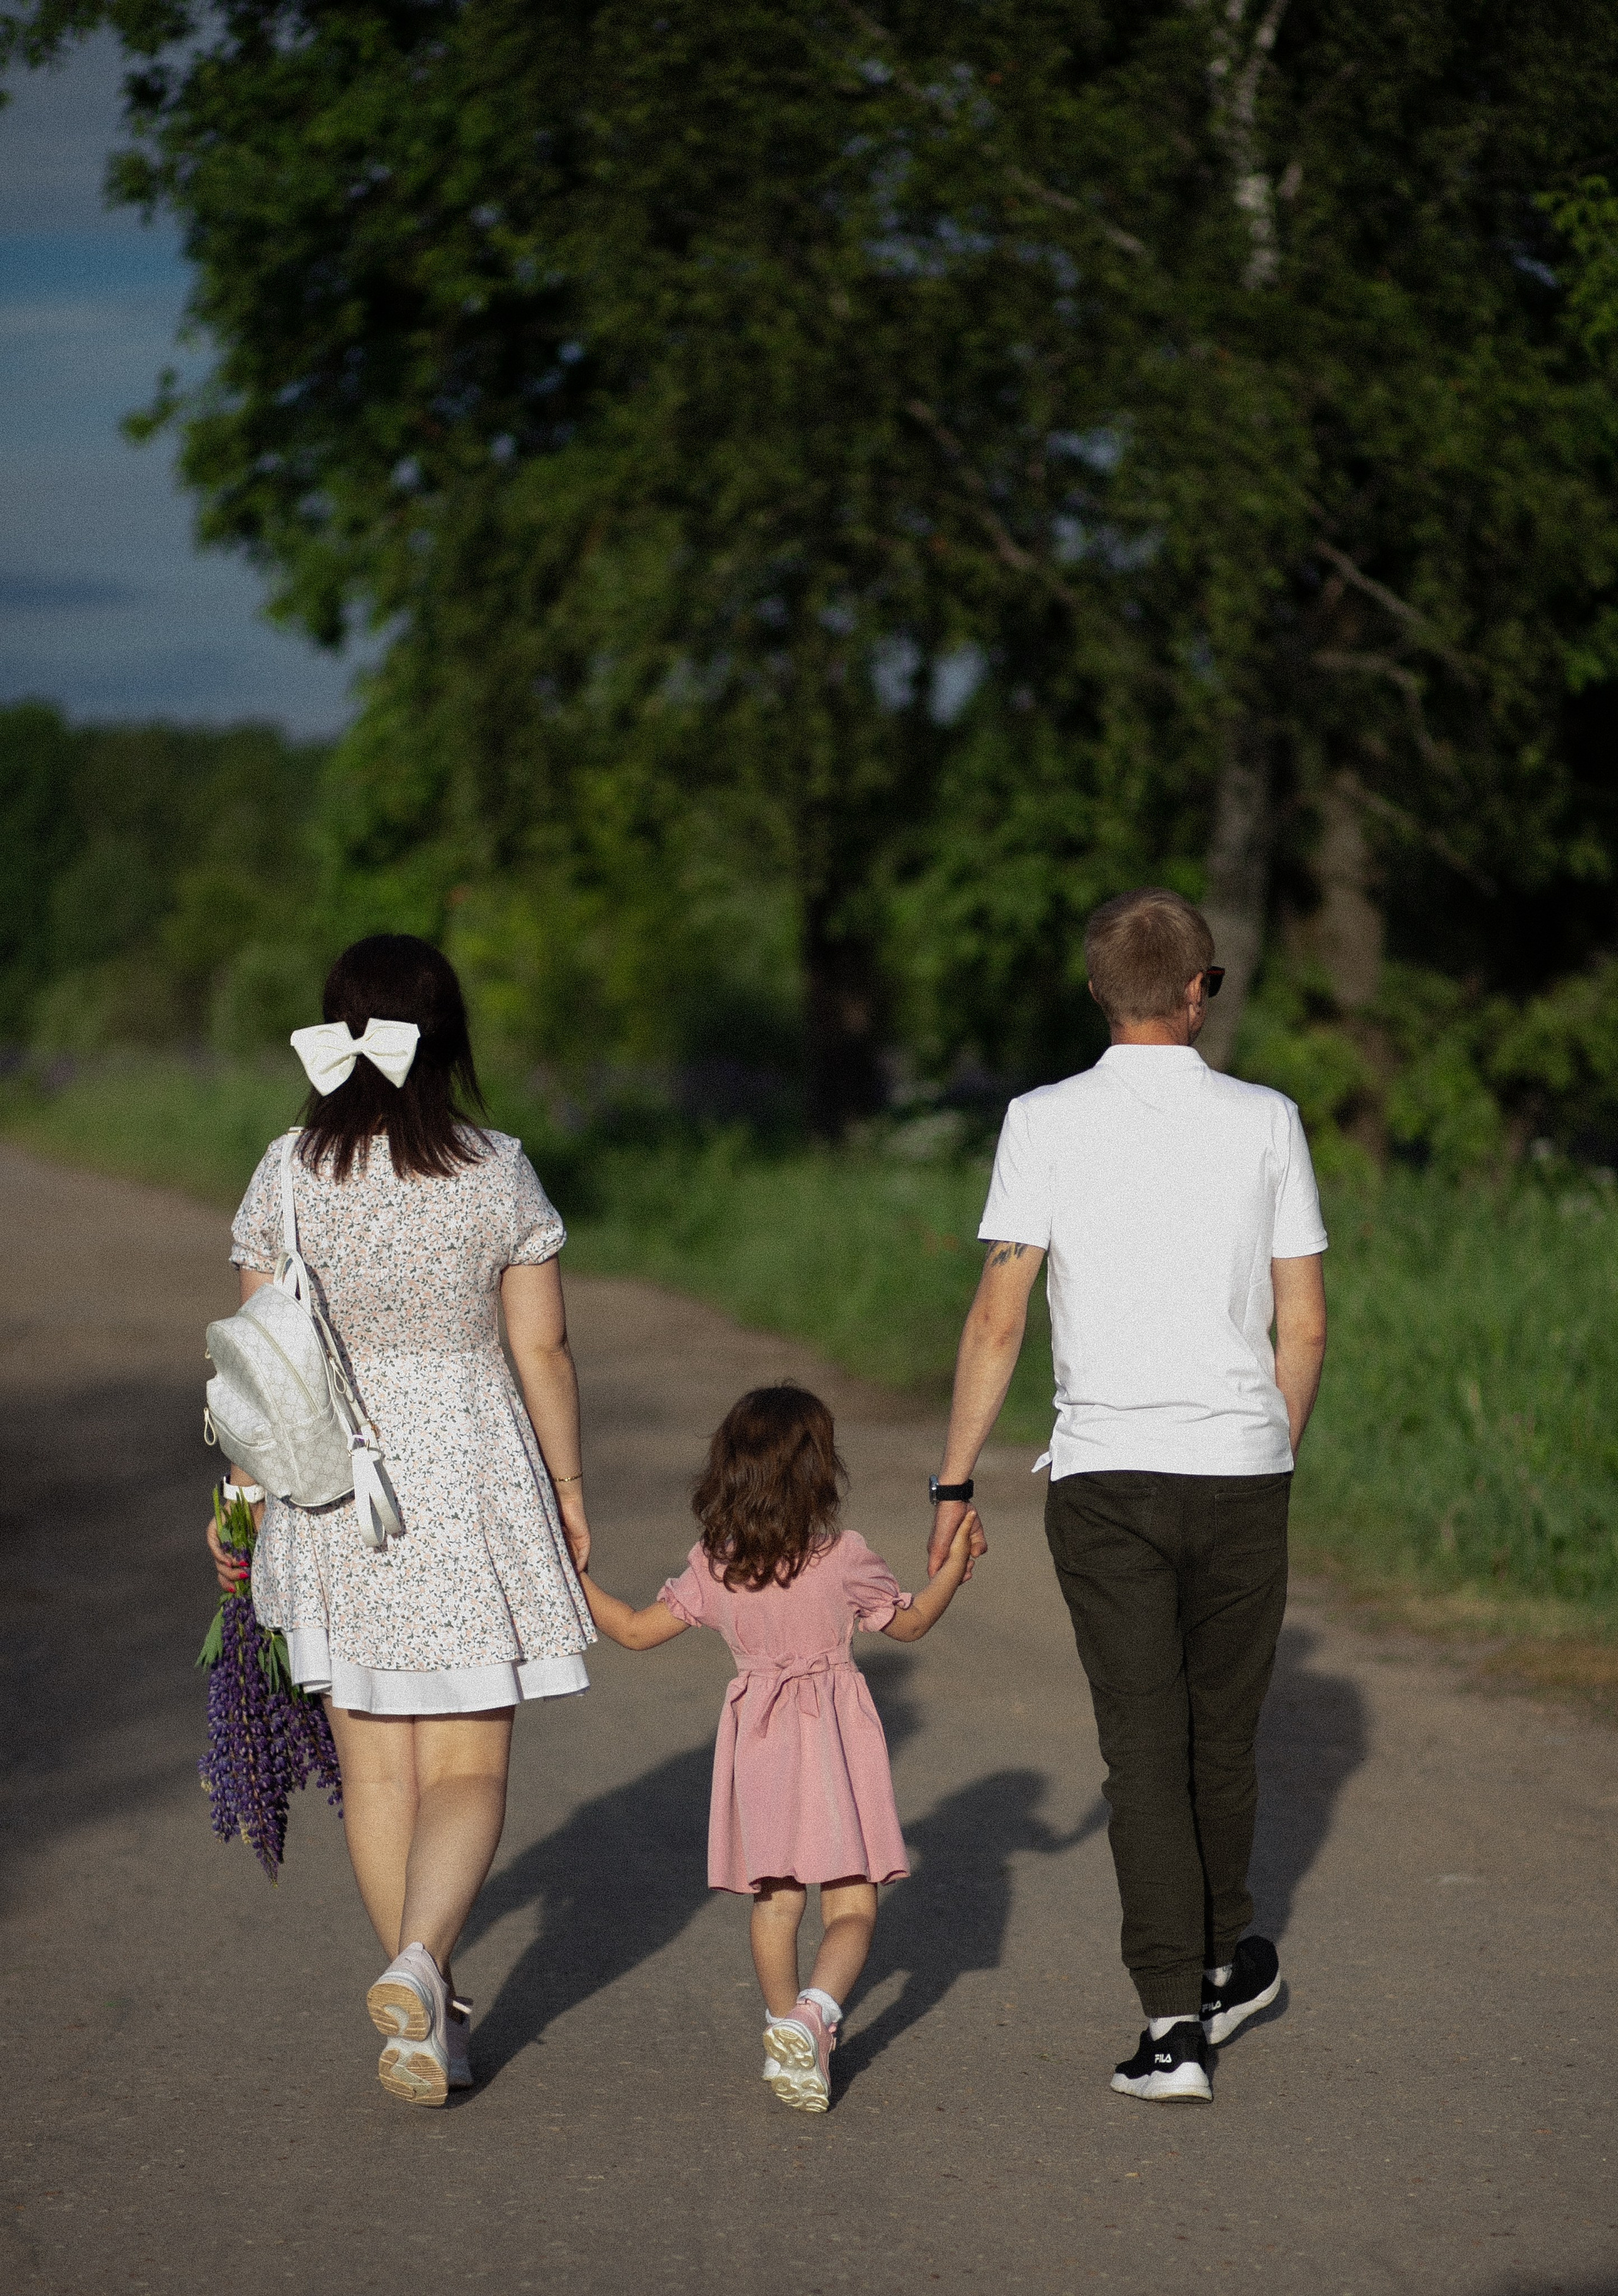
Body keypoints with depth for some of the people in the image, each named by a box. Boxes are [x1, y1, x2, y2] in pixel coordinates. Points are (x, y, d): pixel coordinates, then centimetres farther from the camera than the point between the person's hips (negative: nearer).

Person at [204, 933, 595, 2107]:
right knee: (468, 1767, 3)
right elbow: (544, 1353, -3)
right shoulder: (499, 1174, -6)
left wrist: (240, 1494, 10)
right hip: (471, 1474, -2)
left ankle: (429, 2012, 19)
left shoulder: (288, 1179, -4)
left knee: (378, 1768, 13)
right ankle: (419, 1959, -23)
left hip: (332, 1482, 2)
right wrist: (569, 1488, 9)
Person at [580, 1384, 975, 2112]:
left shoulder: (713, 1566, -2)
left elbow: (636, 1630, 4)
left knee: (775, 1902, 18)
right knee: (851, 1907, -3)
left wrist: (575, 1579, 15)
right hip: (835, 1744, -3)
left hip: (758, 1742, 3)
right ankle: (812, 2014, -28)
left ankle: (786, 2030, 29)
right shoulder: (842, 1558, -9)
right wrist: (954, 1563, 15)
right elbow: (910, 1622, 6)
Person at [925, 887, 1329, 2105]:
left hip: (1106, 1477, -1)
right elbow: (1305, 1326, 4)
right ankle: (1224, 1965, 37)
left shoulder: (1045, 1122, -3)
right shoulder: (1266, 1122, 1)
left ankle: (1177, 2020, -4)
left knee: (1145, 1745, 1)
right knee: (1224, 1731, 18)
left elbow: (998, 1321, -6)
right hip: (1242, 1466, 1)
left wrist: (955, 1482, 1)